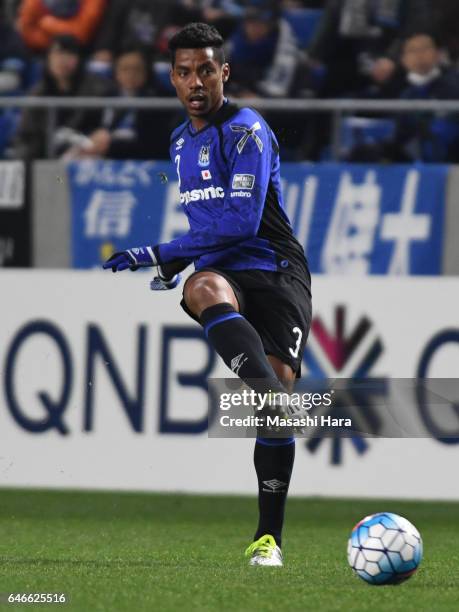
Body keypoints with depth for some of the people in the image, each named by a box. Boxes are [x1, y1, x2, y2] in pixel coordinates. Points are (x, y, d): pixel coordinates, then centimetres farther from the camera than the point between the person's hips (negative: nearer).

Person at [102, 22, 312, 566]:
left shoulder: (246, 132, -8)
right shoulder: (180, 141, 17)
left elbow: (241, 219, -18)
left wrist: (161, 253, -18)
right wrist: (173, 266, 22)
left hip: (275, 272, -4)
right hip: (222, 272, 4)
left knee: (277, 386, -14)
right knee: (204, 287, -35)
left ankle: (269, 536, -4)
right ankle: (273, 400, -54)